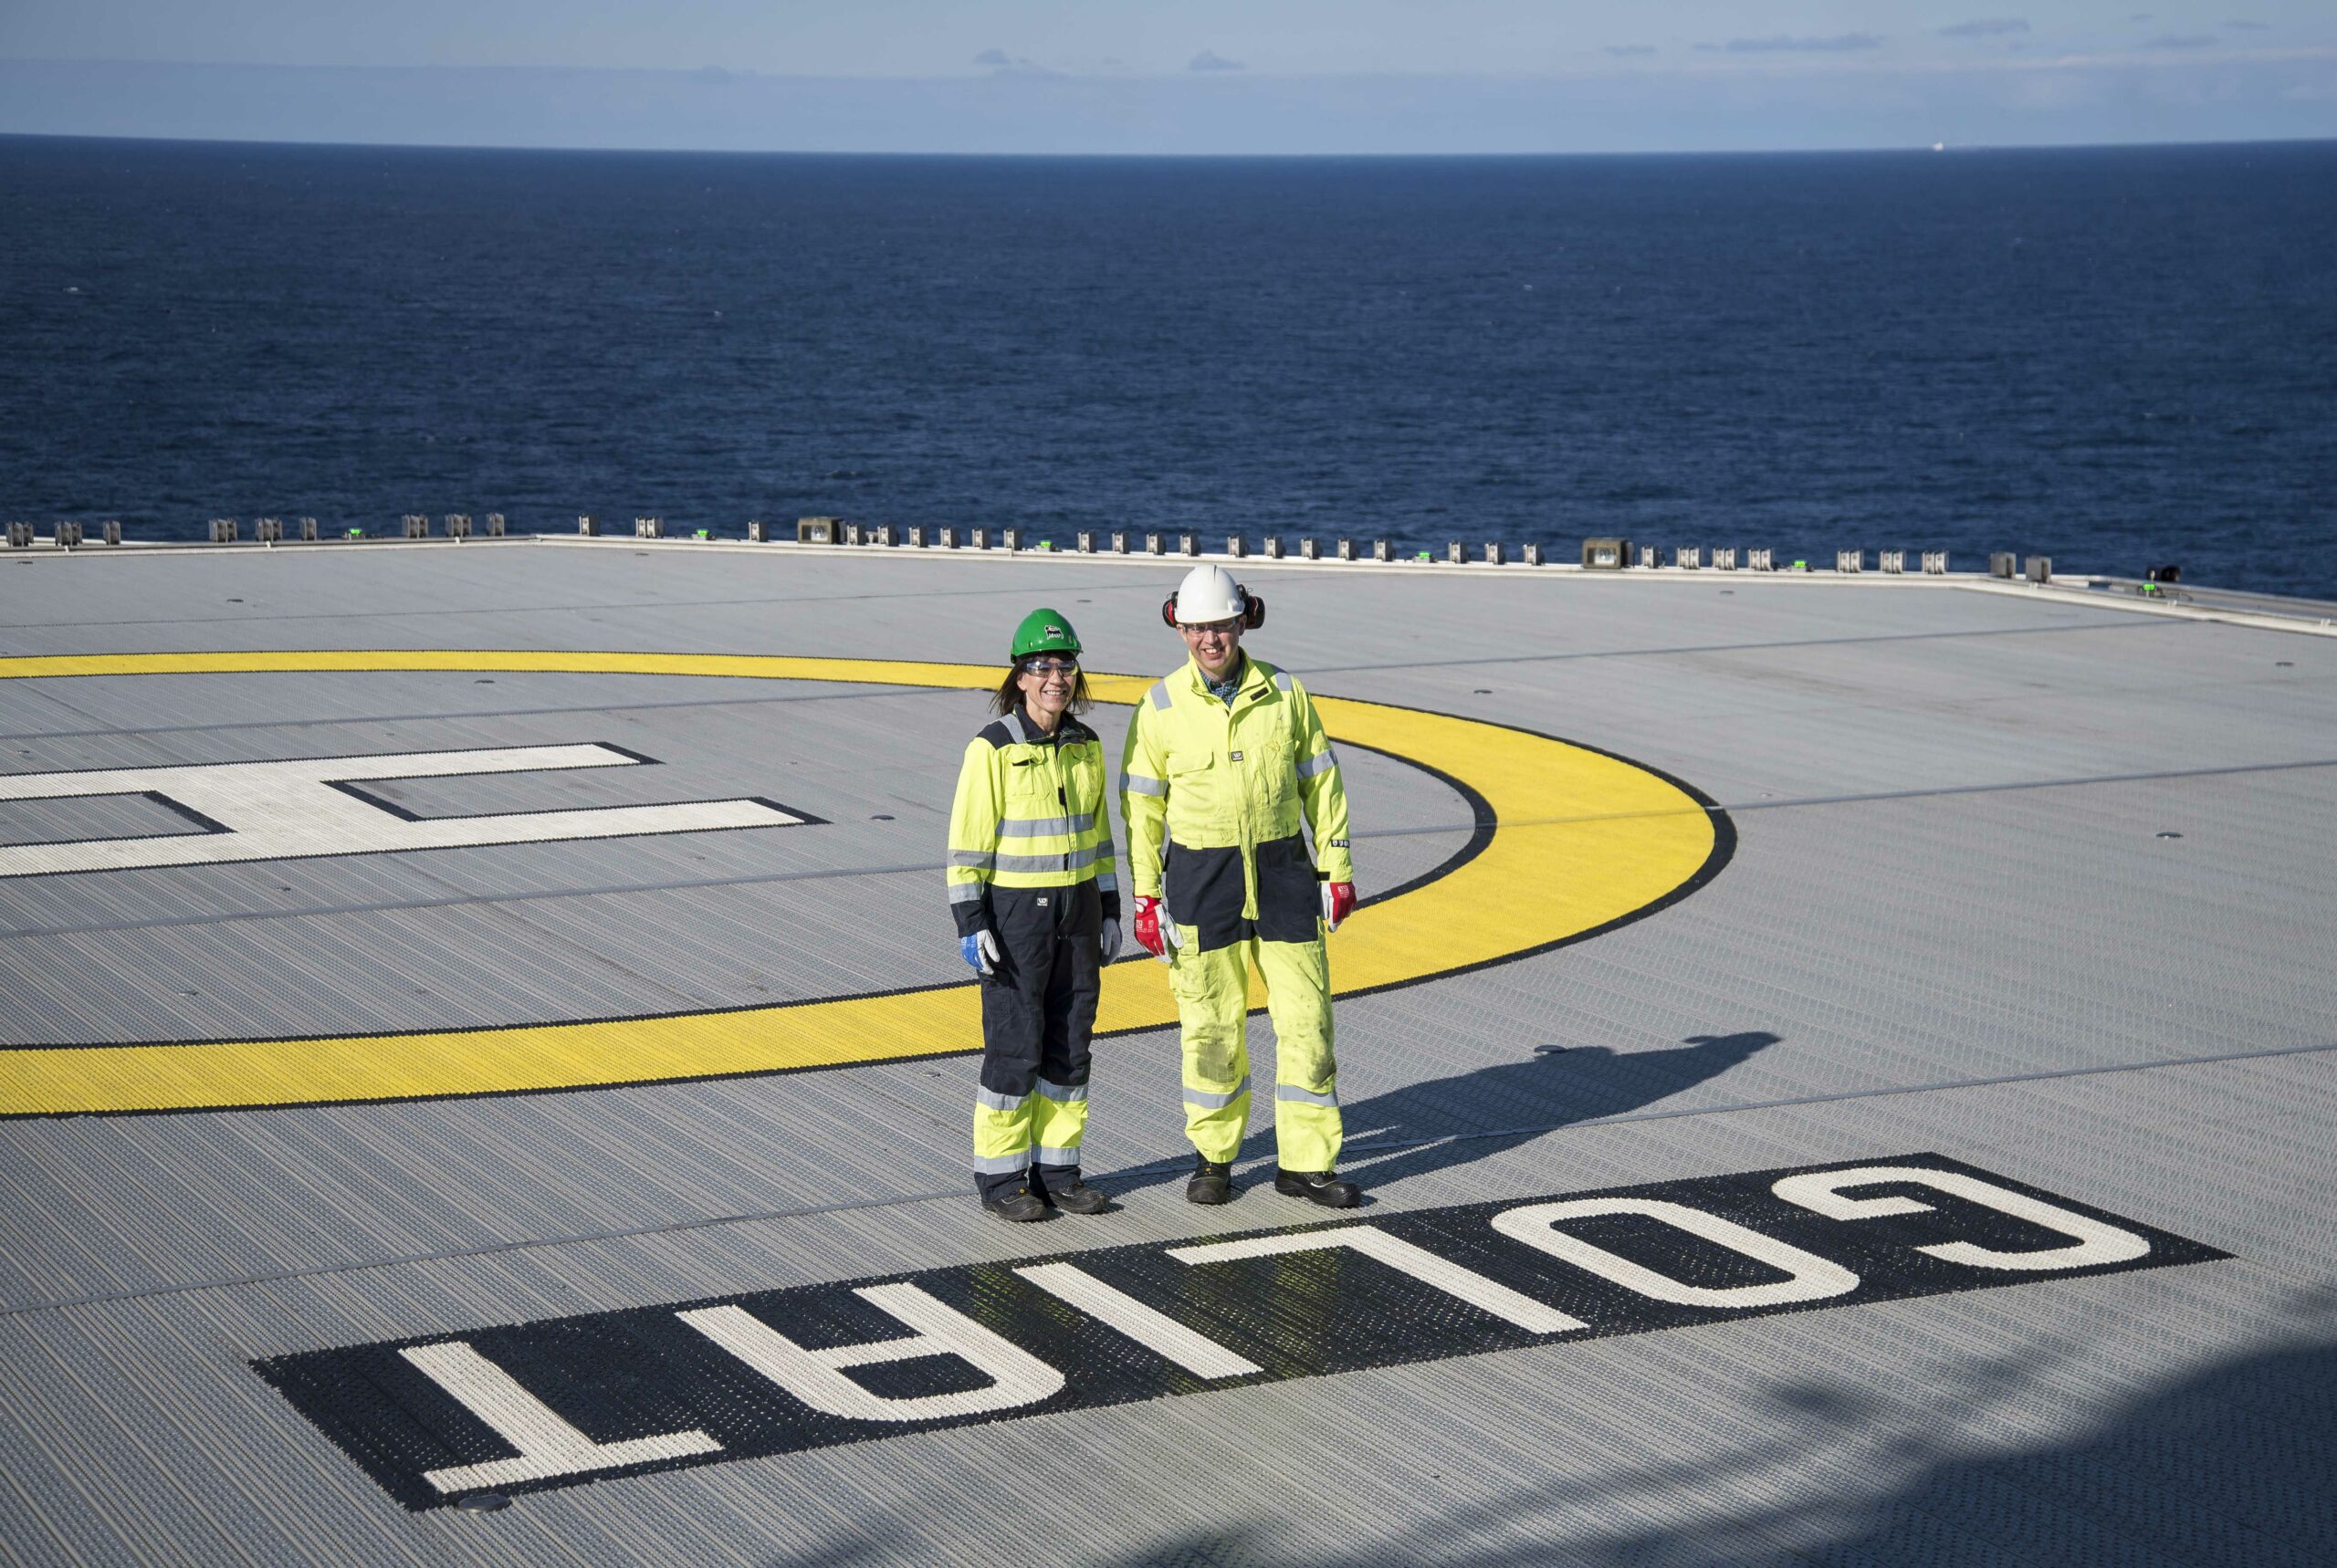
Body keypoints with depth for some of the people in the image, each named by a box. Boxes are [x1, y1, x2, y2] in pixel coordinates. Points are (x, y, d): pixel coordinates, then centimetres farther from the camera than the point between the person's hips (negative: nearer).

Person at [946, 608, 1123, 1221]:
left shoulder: (1086, 746, 7)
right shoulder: (992, 748, -11)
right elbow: (966, 841, -10)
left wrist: (1109, 913, 14)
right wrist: (970, 924, -15)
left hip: (1077, 912, 6)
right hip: (1014, 912, -6)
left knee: (1070, 1043, 8)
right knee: (1015, 1045, -2)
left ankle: (1056, 1168, 18)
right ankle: (1000, 1177, 8)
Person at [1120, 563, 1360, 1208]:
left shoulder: (1284, 693, 1)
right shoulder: (1162, 706, -3)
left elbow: (1320, 780, 7)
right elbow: (1142, 803, 2)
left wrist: (1337, 867, 5)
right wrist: (1145, 894, -1)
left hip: (1282, 868, 1)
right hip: (1200, 876, -1)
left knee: (1305, 1013, 1)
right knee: (1211, 1022, 3)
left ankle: (1306, 1161, 10)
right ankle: (1213, 1157, 19)